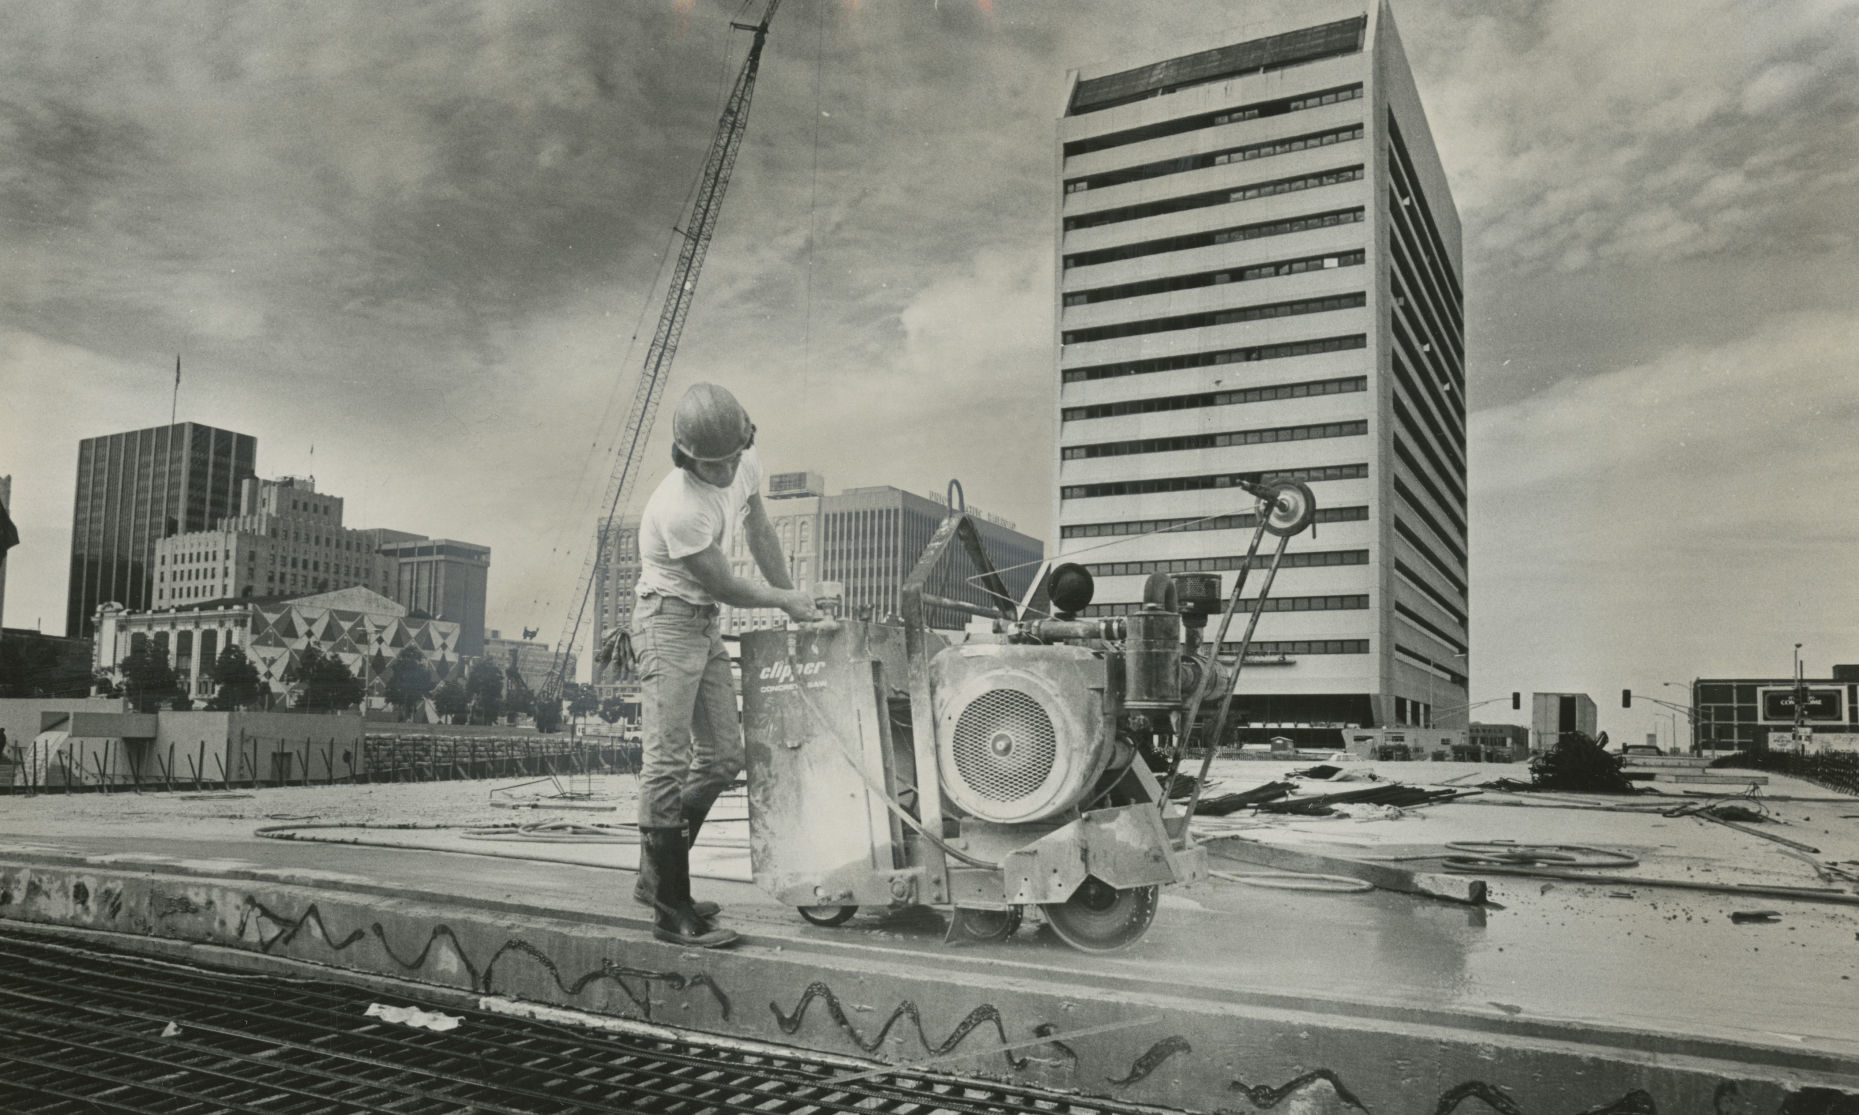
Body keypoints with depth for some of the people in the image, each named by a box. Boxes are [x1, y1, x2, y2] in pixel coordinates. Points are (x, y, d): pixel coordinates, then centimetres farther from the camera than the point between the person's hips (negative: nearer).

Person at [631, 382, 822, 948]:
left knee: (722, 756, 9)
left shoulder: (746, 465, -3)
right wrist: (785, 600, -2)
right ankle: (672, 911, -8)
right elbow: (726, 587, -17)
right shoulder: (680, 508, -28)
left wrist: (793, 595, 17)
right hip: (667, 620, -9)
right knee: (668, 764, -11)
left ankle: (656, 878, 21)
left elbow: (759, 531, 15)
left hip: (705, 625, 9)